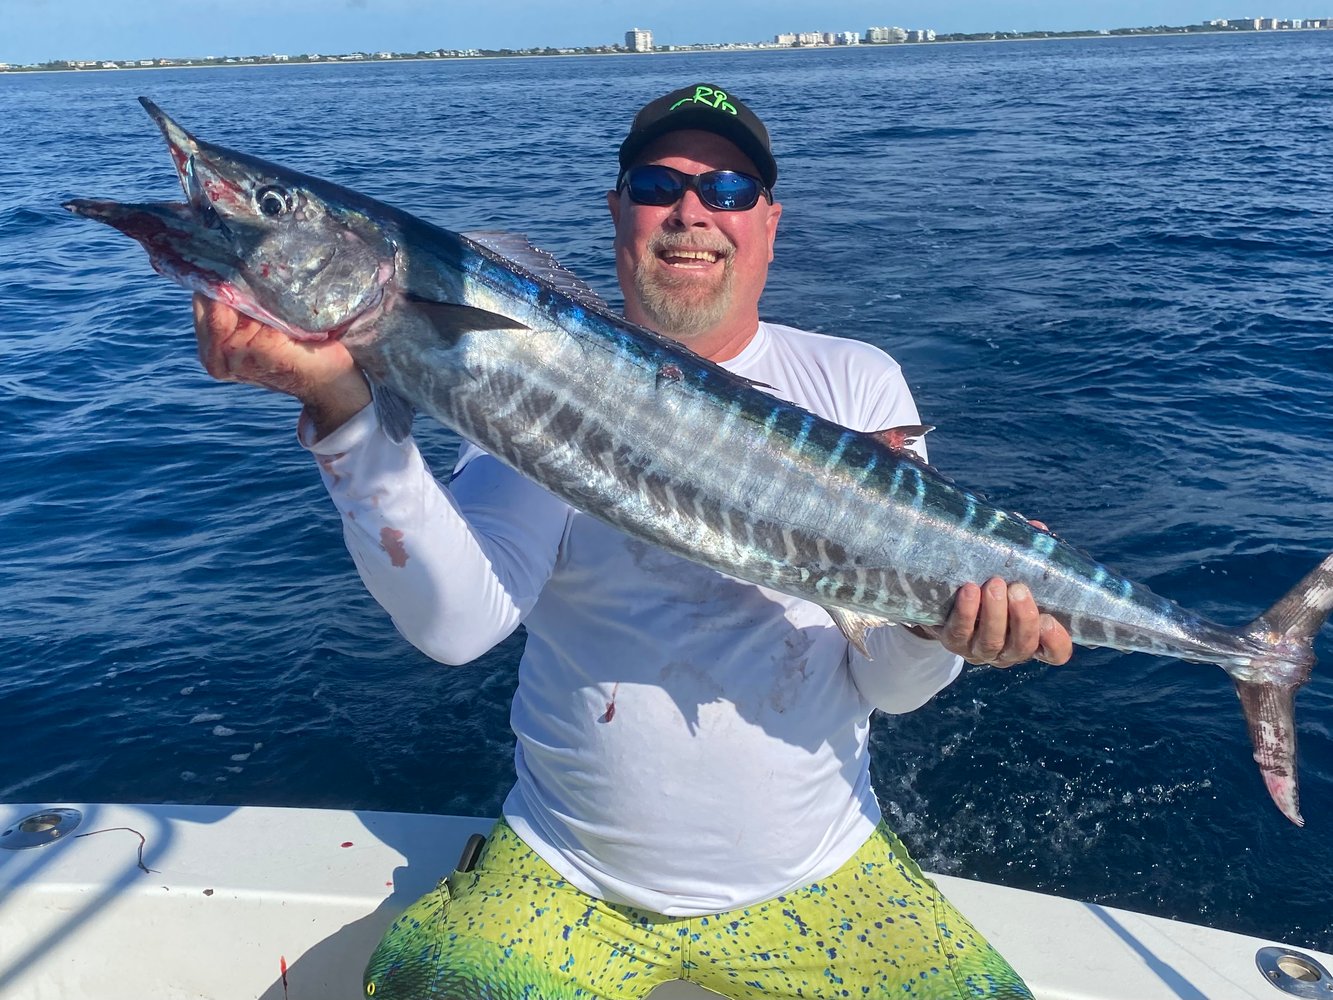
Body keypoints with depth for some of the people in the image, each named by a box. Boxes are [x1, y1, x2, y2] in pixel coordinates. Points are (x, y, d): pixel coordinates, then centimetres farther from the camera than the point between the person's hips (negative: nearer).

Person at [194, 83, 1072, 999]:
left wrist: (941, 619, -26)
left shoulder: (858, 383, -1)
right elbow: (461, 621, -21)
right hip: (562, 883, 0)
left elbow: (892, 687, -4)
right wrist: (344, 406, -32)